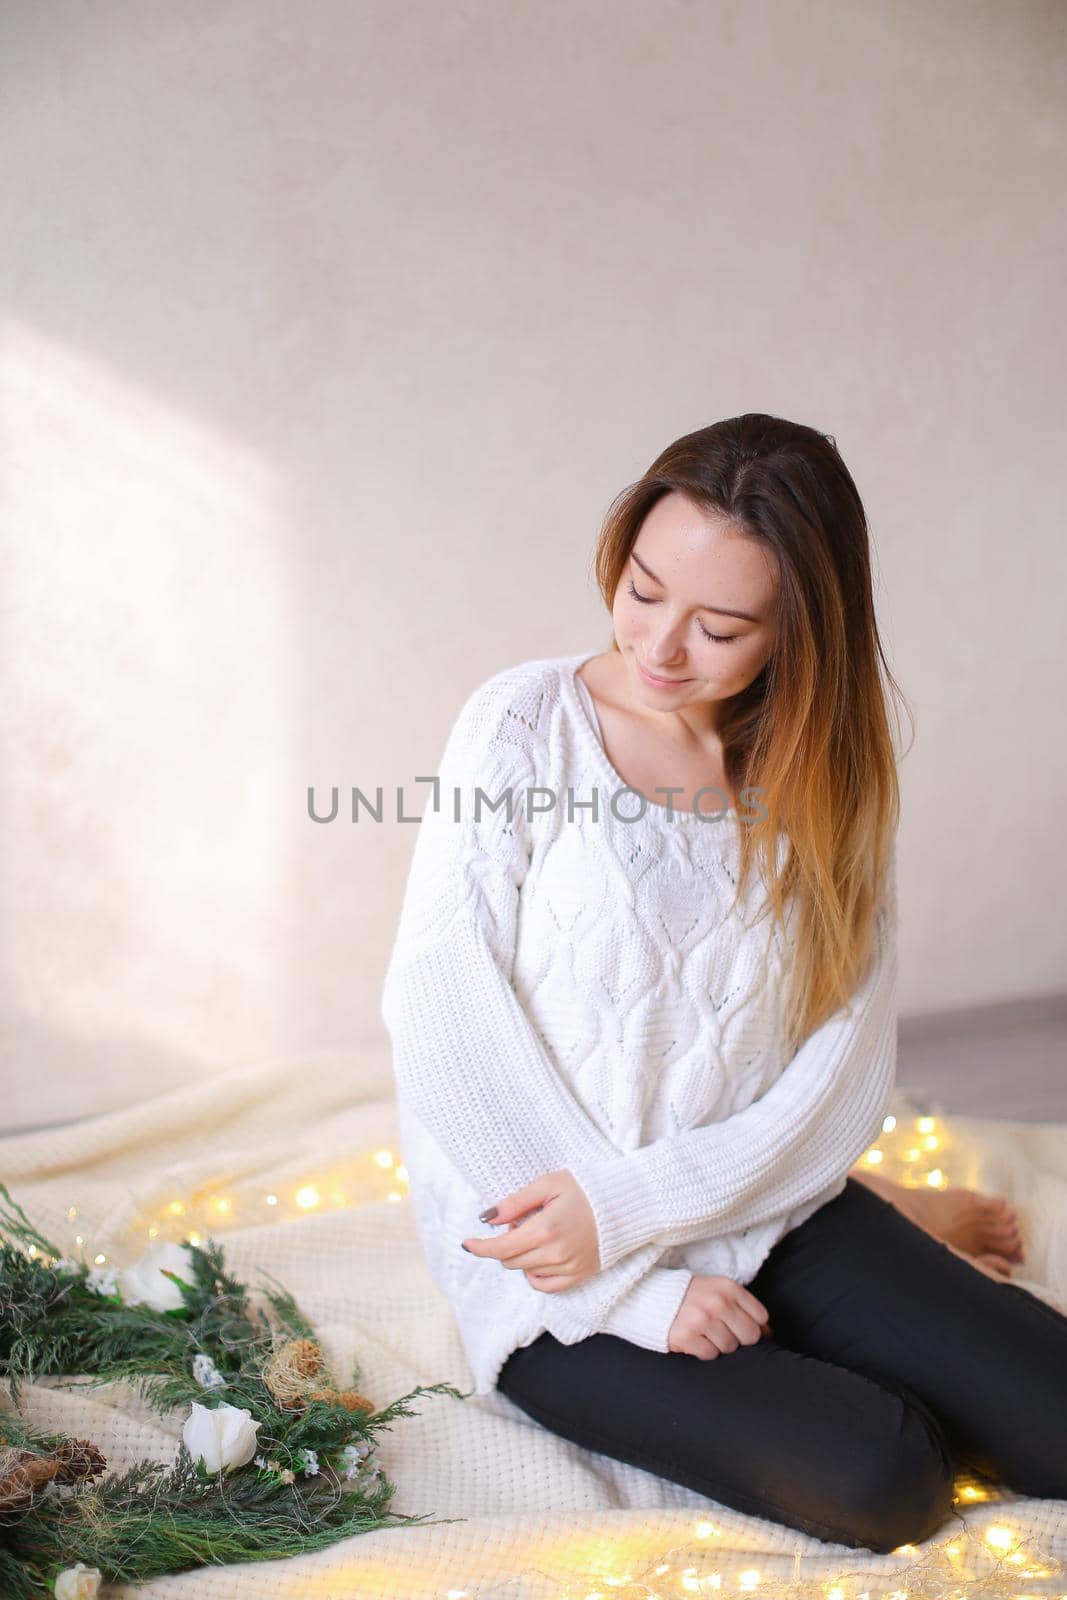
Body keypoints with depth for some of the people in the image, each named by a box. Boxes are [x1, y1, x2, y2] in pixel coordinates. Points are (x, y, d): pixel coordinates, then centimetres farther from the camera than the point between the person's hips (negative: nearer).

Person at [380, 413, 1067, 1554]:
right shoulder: (526, 724, -9)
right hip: (553, 1261, -3)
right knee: (873, 1482, -22)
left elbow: (844, 1070, -5)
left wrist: (626, 1206, -18)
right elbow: (438, 1013, -14)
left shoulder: (829, 773, 1)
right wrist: (639, 1287, -15)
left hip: (765, 1208, 4)